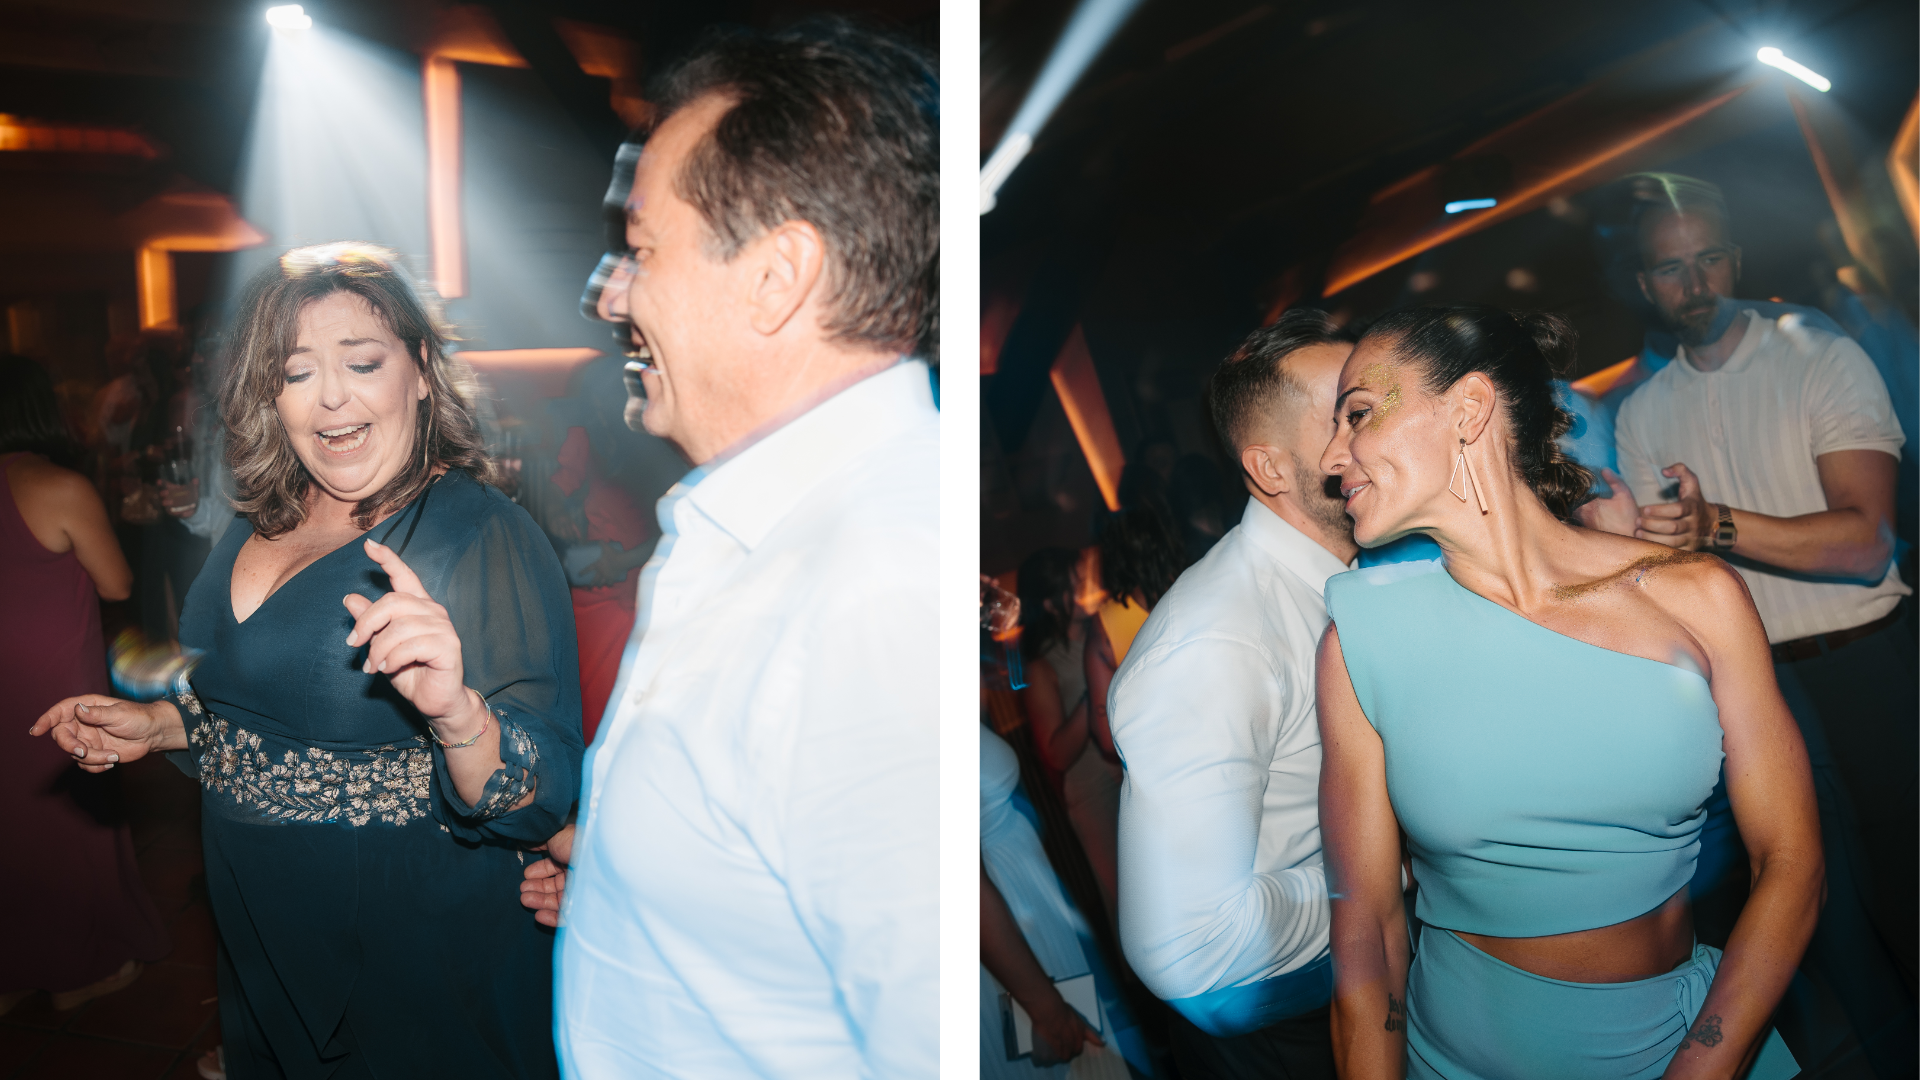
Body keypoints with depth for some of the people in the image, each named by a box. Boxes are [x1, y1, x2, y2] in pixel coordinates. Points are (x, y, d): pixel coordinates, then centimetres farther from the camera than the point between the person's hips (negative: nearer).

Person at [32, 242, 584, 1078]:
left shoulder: (488, 538, -21)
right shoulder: (259, 529, 2)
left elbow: (540, 801, -26)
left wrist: (455, 710, -44)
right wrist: (160, 724, 3)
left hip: (423, 966, -6)